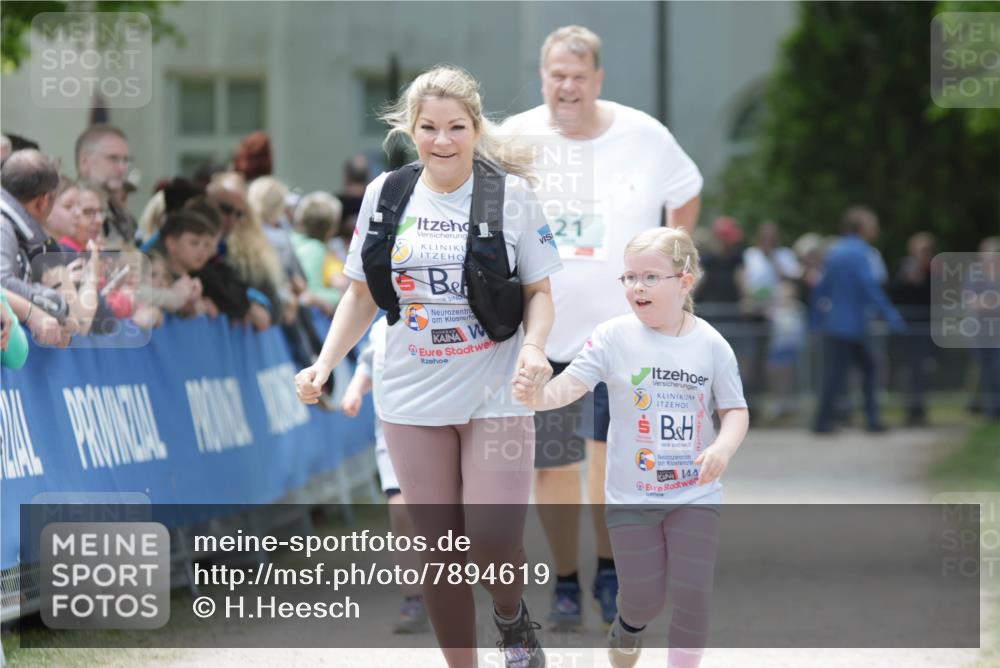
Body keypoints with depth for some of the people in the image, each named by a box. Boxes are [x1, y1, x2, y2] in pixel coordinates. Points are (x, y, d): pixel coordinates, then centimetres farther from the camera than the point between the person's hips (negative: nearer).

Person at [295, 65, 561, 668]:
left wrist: (534, 345, -17)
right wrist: (324, 364, -1)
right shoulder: (386, 195, 3)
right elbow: (363, 295, 11)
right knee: (439, 550, 5)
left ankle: (513, 618, 22)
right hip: (414, 401, 2)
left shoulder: (512, 194, -4)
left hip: (497, 397, -2)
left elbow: (540, 291, 3)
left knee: (495, 543, -12)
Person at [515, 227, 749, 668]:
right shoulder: (614, 337, -9)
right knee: (644, 597, 4)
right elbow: (572, 383, -18)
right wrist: (540, 395, -40)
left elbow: (735, 410, 2)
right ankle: (627, 630, 40)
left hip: (696, 495, 1)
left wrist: (723, 448, -18)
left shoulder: (710, 344, -5)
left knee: (692, 593, -8)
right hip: (632, 495, -1)